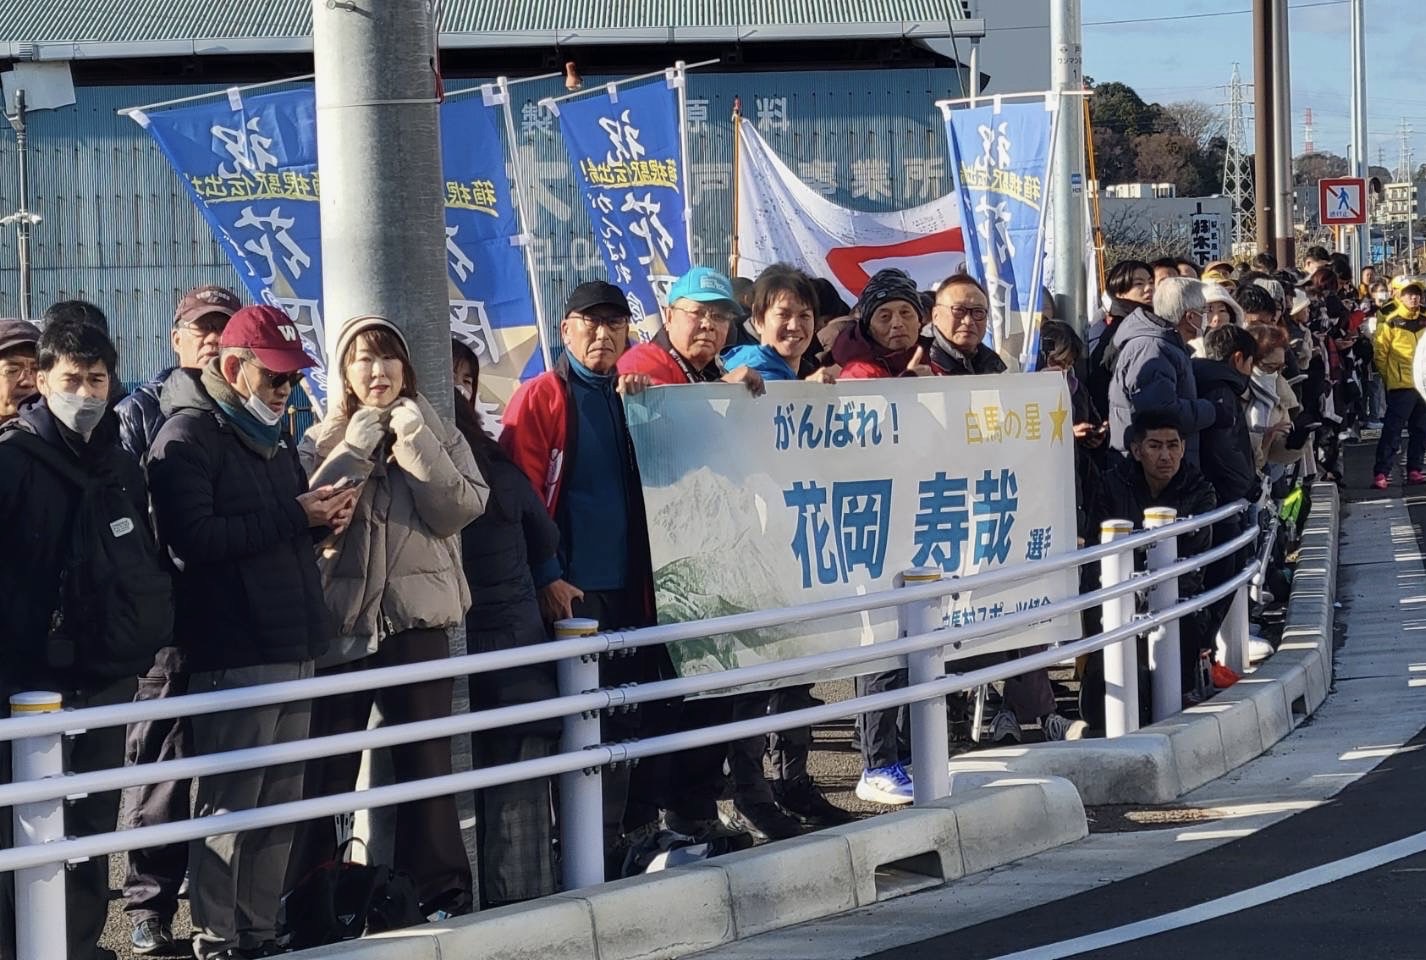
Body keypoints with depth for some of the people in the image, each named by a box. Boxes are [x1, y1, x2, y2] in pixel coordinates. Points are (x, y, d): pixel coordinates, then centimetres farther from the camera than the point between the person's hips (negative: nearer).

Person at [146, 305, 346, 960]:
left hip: (293, 646, 8)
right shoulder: (188, 435, -8)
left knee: (280, 801, 11)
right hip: (233, 653, -8)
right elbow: (194, 538, -20)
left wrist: (324, 513, 5)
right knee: (229, 804, -5)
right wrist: (294, 517, -17)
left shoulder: (270, 435, 19)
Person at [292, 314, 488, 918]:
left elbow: (462, 509, -6)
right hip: (341, 620, 0)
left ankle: (439, 891, 10)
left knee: (426, 758, 1)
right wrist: (358, 447, -12)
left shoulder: (437, 434, 9)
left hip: (417, 618, 0)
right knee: (327, 767, 0)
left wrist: (415, 440, -11)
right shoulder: (323, 442, 7)